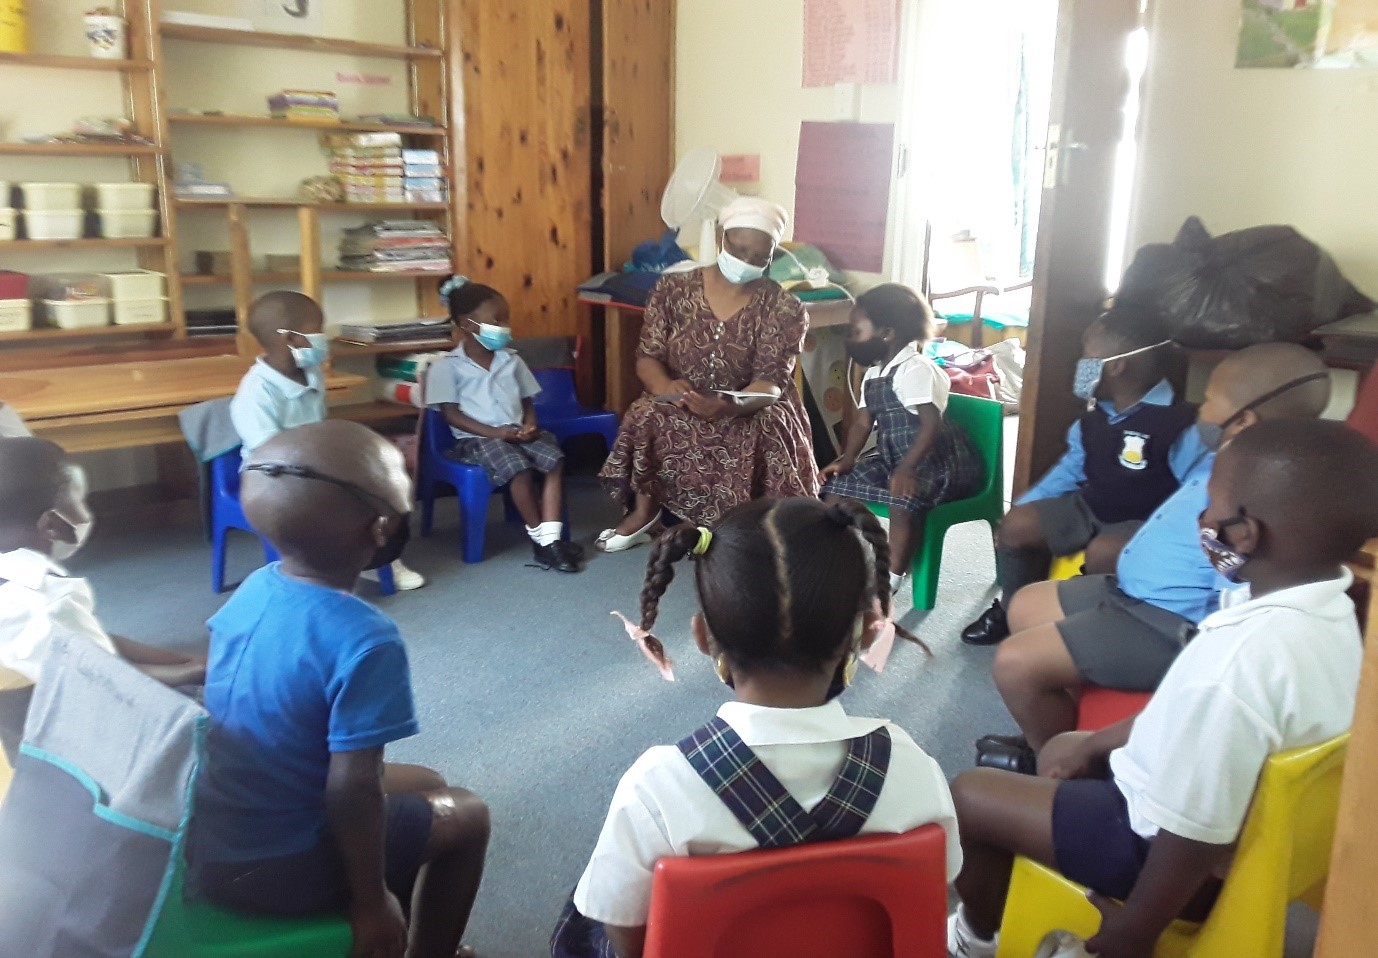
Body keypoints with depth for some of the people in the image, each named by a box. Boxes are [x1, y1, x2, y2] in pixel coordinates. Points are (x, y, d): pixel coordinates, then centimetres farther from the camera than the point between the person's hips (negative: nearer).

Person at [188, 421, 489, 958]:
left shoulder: (253, 588, -5)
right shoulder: (365, 641, -28)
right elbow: (353, 787, -25)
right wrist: (372, 902, -11)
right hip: (268, 869, -7)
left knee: (425, 785, 23)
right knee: (464, 816, 12)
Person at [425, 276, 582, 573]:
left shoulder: (511, 361, 17)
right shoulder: (447, 367, 0)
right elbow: (452, 414, -6)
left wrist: (530, 424, -6)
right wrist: (494, 432, -17)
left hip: (517, 433, 5)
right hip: (476, 438, -5)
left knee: (555, 457, -25)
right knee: (519, 467, -33)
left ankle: (551, 537, -29)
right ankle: (539, 537, -19)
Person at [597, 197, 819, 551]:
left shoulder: (783, 309, -8)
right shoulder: (674, 288, -2)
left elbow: (772, 382, -16)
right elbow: (647, 358, -4)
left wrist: (731, 405, -40)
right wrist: (667, 387, -29)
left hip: (750, 412, -1)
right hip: (679, 411, 1)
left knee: (767, 429, -35)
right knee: (646, 416, -30)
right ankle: (644, 509, -7)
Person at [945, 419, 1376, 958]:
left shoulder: (1240, 663, -39)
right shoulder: (1326, 611, -8)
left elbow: (1197, 834, -29)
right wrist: (1096, 744, 14)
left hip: (1166, 843, -9)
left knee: (968, 794, 3)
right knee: (1061, 750, 27)